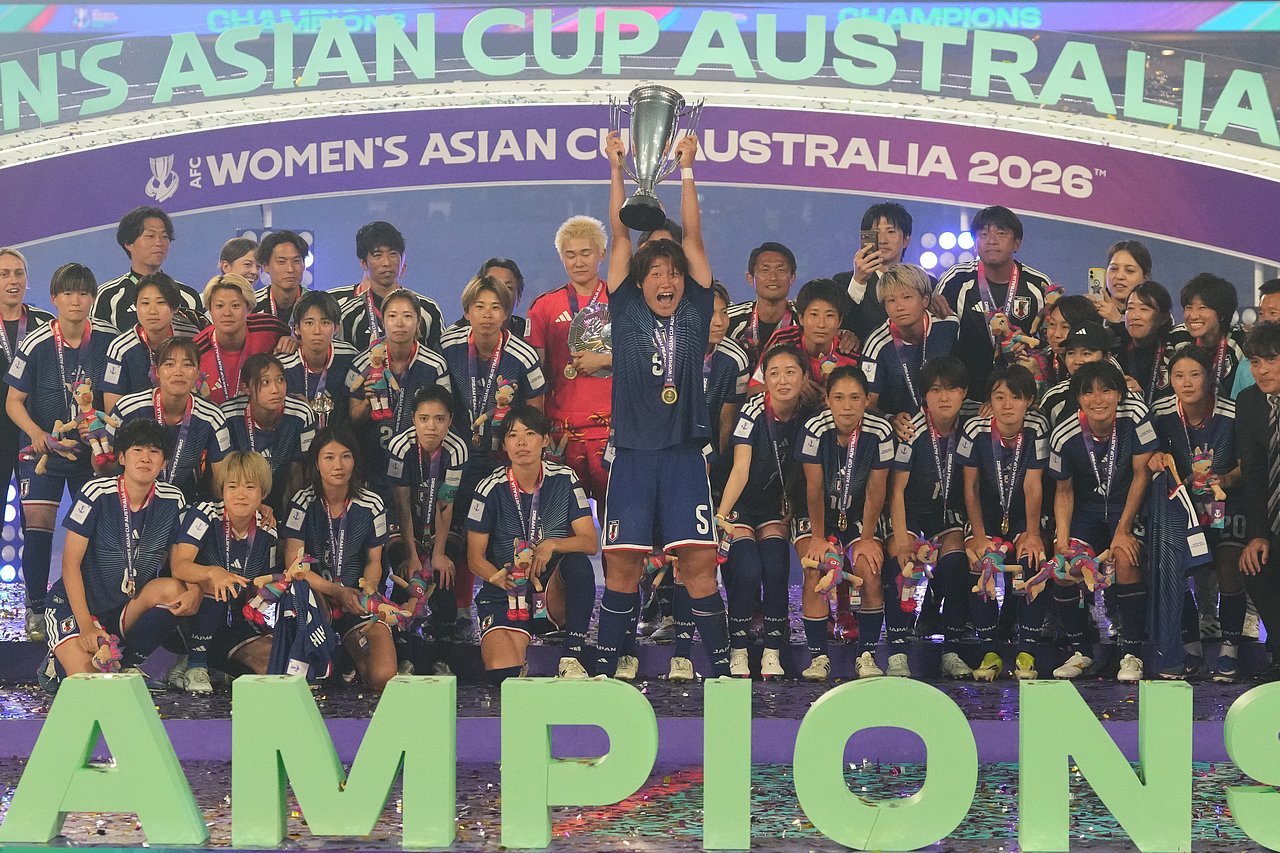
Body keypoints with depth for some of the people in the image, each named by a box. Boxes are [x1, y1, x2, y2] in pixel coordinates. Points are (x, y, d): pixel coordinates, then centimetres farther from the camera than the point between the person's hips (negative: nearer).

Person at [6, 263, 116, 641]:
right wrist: (36, 433, -20)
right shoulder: (35, 345, -10)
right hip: (43, 447, -2)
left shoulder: (108, 340, -6)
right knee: (38, 522, -11)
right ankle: (35, 610, -3)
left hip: (93, 449, 2)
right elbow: (14, 401, -5)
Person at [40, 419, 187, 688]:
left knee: (174, 589, -26)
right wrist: (86, 627, -22)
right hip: (75, 605, -4)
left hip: (129, 609, 4)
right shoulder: (97, 493, -15)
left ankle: (128, 663, -6)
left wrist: (194, 590, -23)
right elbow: (71, 563, -14)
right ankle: (60, 656, 9)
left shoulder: (172, 500, -3)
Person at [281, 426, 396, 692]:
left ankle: (353, 660, 17)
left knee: (383, 677, -21)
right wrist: (337, 591, -24)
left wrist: (368, 591, -15)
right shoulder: (303, 503, -7)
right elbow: (294, 563, -11)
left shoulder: (371, 504, 0)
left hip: (357, 599, 1)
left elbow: (374, 561, 8)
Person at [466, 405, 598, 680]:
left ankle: (572, 657, -22)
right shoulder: (491, 489, -7)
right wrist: (497, 577, -25)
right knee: (502, 674, -26)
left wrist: (552, 545, -26)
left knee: (578, 561, -32)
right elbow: (475, 558, -3)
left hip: (556, 594, 1)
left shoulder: (564, 479, -3)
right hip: (505, 596, -1)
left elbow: (591, 542, -7)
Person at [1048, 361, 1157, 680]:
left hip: (1128, 506, -2)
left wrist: (1124, 529, -16)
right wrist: (1062, 540, -13)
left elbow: (1142, 473, -13)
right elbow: (1064, 490, 0)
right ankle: (1080, 652, 1)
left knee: (1125, 559, -29)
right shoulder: (1065, 436, -14)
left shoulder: (1134, 415, -20)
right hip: (1087, 509, 2)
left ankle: (1132, 654, -16)